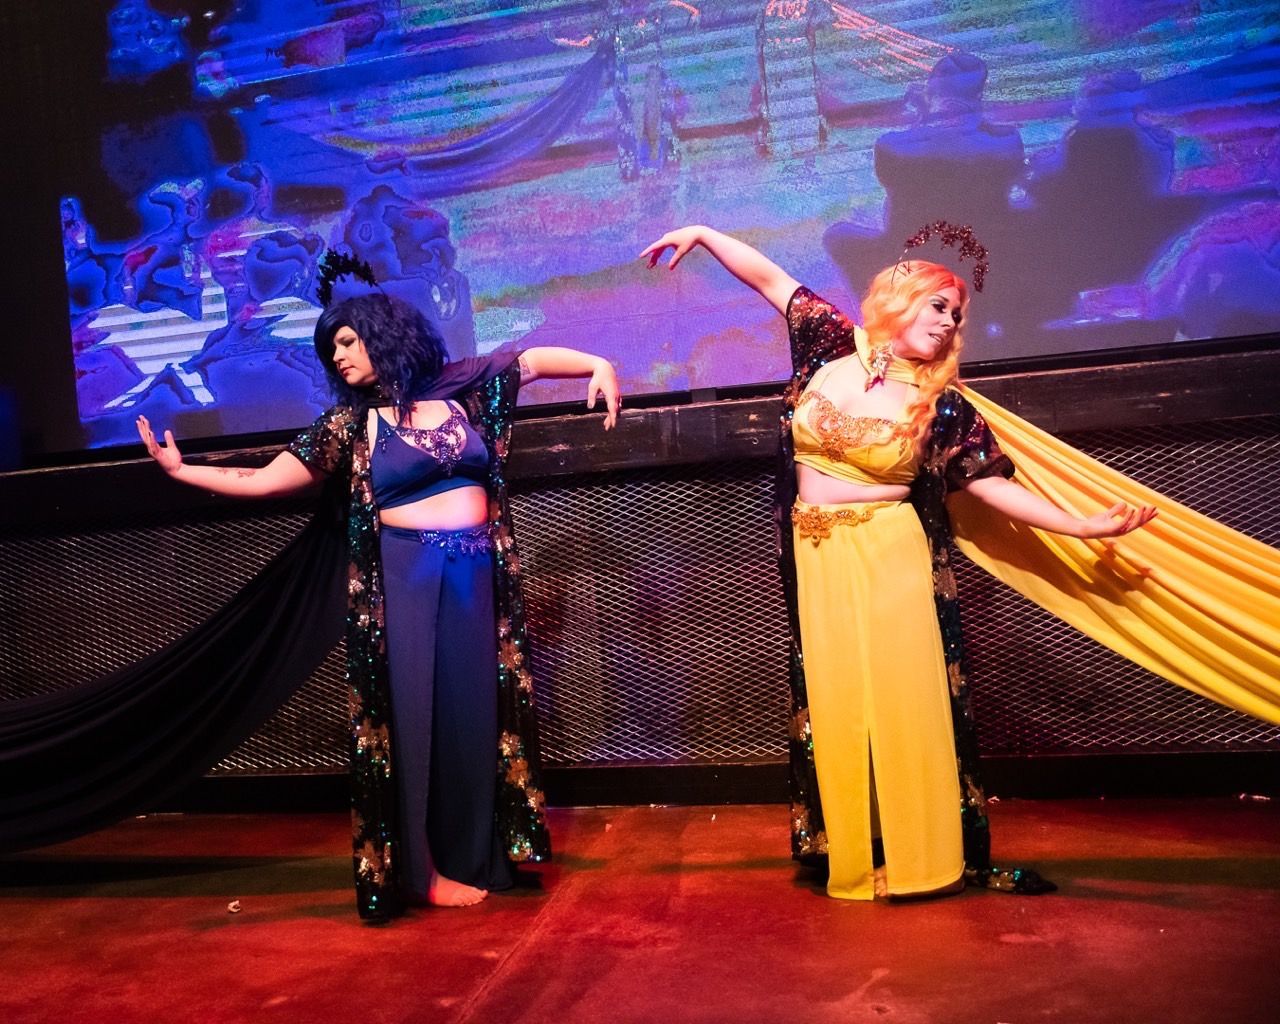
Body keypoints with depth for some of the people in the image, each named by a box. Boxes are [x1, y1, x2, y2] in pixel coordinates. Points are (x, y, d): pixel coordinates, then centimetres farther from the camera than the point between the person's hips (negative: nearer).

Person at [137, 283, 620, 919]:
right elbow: (265, 480, -1)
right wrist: (179, 469, -6)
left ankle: (472, 859, 22)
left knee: (476, 710, 7)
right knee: (413, 712, 0)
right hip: (404, 579, -2)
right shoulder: (350, 423, 3)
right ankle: (420, 866, 15)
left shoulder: (461, 389, 6)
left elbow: (534, 358, 11)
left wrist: (598, 365, -3)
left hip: (477, 574, 2)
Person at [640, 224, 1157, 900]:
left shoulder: (941, 406, -3)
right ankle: (855, 859, 21)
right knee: (835, 705, 7)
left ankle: (933, 854, 13)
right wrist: (703, 234, 9)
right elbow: (770, 278, 9)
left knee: (904, 700, -1)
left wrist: (1084, 525, -8)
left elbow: (993, 485, -2)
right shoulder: (834, 346, 1)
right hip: (818, 561, 2)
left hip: (891, 559, -2)